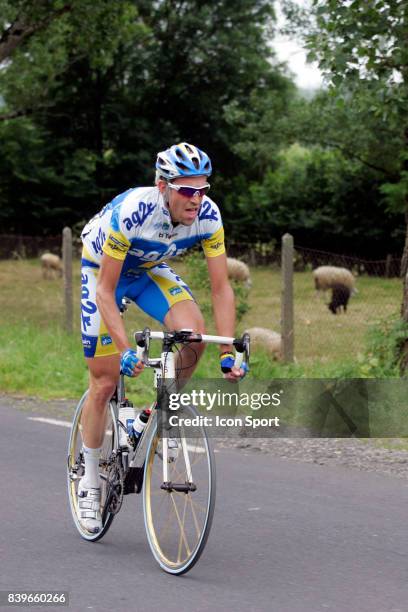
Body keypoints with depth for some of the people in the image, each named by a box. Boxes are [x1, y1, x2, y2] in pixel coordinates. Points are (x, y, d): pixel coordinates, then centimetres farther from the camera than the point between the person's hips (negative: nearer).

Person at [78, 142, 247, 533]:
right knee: (105, 383, -4)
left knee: (193, 333, -26)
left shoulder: (207, 215, -26)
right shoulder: (131, 213, -38)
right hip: (103, 270, -3)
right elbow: (105, 291, -32)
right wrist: (126, 349, -42)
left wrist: (229, 352, -28)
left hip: (149, 270, 3)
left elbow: (221, 288, -20)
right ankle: (90, 481, 13)